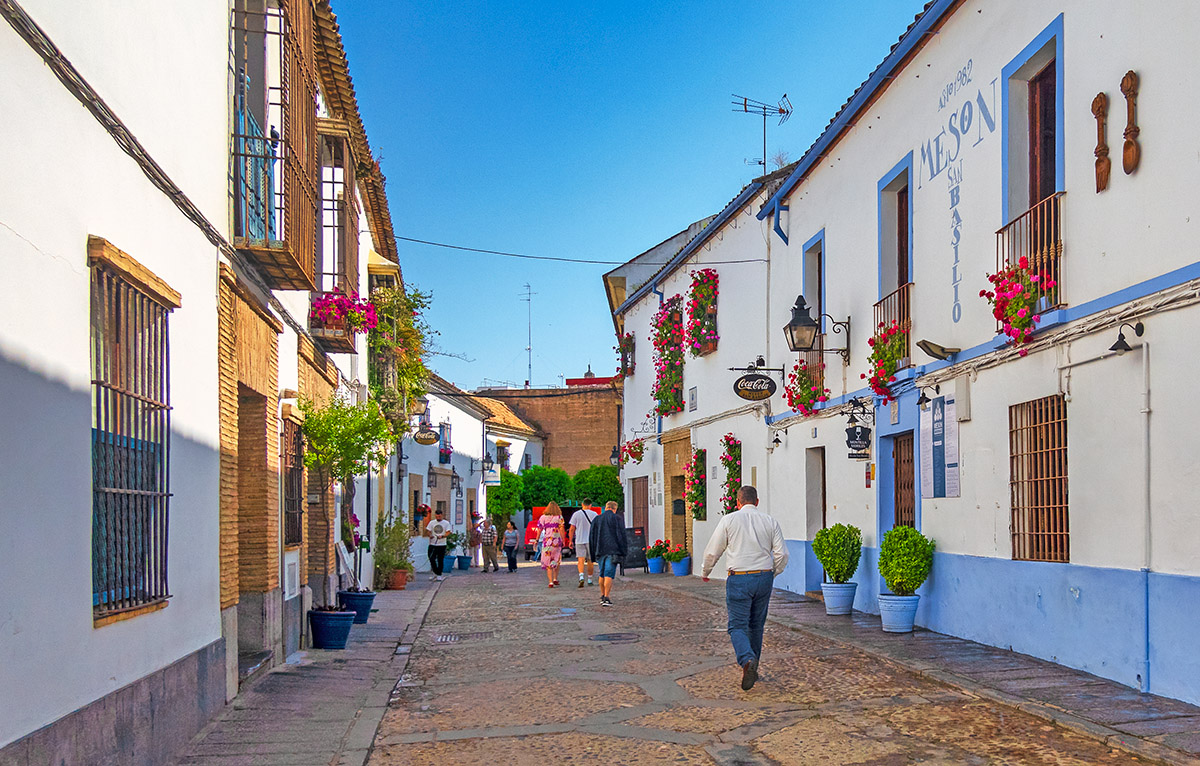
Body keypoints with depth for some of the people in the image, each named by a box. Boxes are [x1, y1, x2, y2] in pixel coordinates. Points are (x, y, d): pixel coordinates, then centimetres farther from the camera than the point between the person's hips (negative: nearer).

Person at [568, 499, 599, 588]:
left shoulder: (576, 514, 0)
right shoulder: (594, 514, -1)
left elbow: (572, 529, 0)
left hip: (579, 541, -1)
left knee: (580, 560, -5)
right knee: (590, 561, 10)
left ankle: (581, 577, -26)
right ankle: (589, 580, 17)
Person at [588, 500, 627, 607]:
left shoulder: (596, 519, 12)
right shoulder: (618, 519, 0)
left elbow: (591, 537, 12)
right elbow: (621, 536, -4)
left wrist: (593, 553, 16)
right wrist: (624, 552, 0)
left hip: (600, 550, 4)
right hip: (613, 550, -4)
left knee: (602, 574, 17)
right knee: (609, 574, -7)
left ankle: (602, 596, 21)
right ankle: (606, 598, -14)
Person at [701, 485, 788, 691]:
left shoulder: (728, 521, -2)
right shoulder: (770, 522, 5)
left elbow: (712, 552, 1)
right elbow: (782, 554, 3)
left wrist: (705, 572, 20)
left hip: (739, 579, -3)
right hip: (764, 577, 3)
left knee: (738, 626, -1)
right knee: (756, 625, 17)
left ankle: (748, 661, -27)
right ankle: (752, 670, 25)